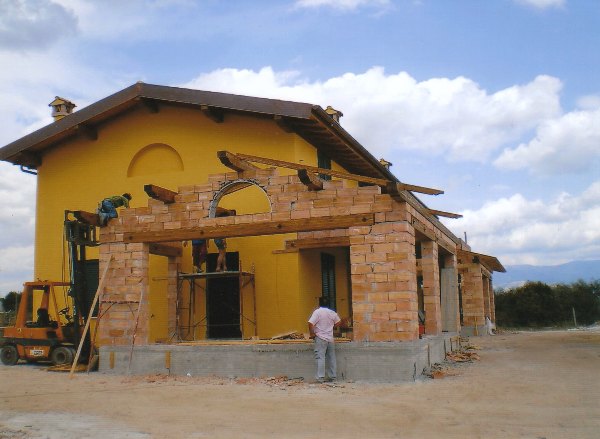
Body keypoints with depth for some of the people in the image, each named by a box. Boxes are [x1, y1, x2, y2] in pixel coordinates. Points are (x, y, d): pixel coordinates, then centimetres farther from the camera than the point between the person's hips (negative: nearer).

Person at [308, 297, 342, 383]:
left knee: (320, 358, -5)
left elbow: (310, 324, -20)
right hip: (330, 338, 5)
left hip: (320, 338, -5)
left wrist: (312, 334, -8)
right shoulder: (332, 312, 6)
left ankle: (320, 378, -9)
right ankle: (333, 376, 18)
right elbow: (339, 322, 17)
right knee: (331, 358, 12)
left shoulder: (317, 312, -11)